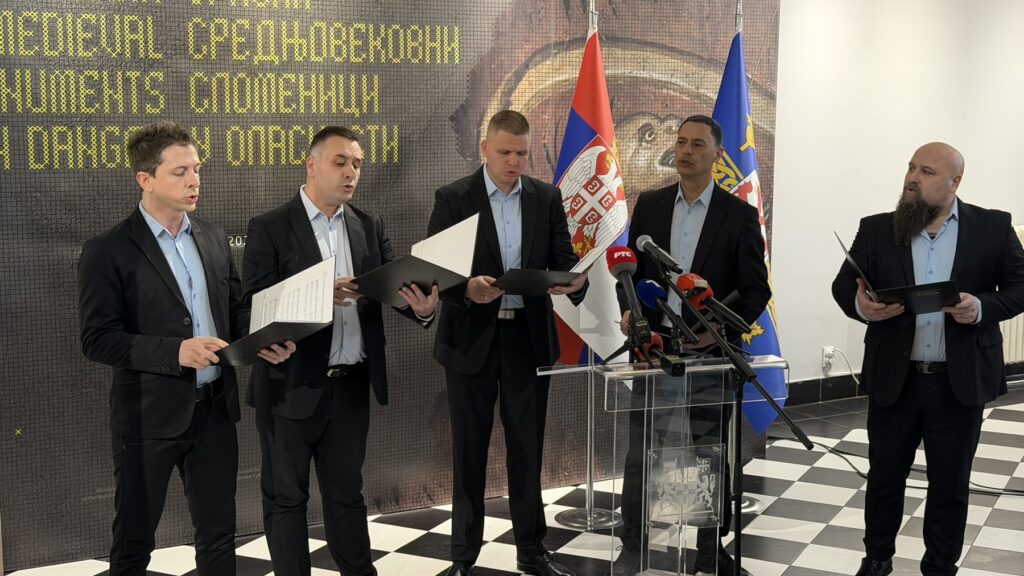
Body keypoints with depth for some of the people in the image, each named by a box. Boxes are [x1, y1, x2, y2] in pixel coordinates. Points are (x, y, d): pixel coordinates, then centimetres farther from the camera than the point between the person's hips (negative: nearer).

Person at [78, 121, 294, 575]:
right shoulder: (108, 252, -10)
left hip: (214, 408, 5)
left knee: (218, 532, 15)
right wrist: (175, 351, -26)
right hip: (150, 415, -5)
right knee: (134, 538, 10)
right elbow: (97, 340, -15)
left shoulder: (213, 239, 8)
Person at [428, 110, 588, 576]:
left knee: (527, 448, 10)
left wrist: (575, 281, -21)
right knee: (469, 451, 7)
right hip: (472, 340, -2)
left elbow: (563, 261, 2)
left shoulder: (547, 198, 5)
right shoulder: (453, 199, -4)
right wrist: (467, 288, -28)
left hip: (529, 339, 2)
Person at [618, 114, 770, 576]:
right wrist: (630, 310, -8)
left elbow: (756, 289, -3)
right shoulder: (649, 205, 6)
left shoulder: (739, 214, -2)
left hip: (710, 351, -2)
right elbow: (632, 268, 11)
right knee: (640, 456, 6)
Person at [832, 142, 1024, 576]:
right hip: (894, 380, 1)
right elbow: (844, 284, 2)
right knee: (883, 476, 12)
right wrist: (860, 305, -21)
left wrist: (983, 307, -19)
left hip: (960, 381, -1)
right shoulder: (876, 230, 2)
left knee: (950, 483, 10)